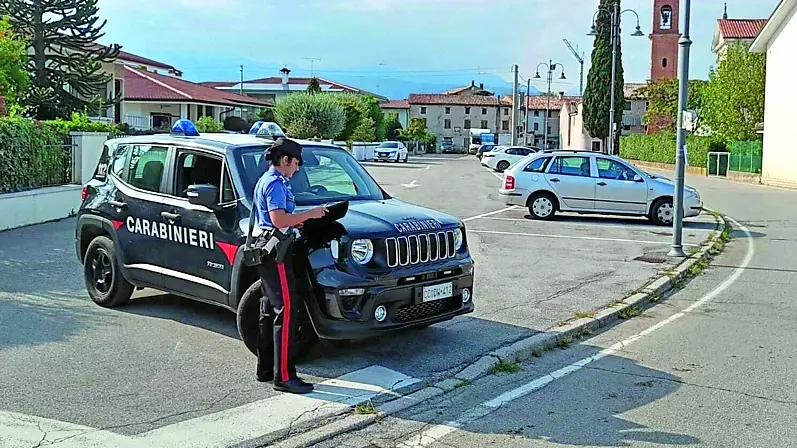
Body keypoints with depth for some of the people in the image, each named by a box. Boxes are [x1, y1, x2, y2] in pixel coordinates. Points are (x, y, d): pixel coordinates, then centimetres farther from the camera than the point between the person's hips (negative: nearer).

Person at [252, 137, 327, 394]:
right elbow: (278, 219, -23)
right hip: (274, 251, -11)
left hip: (266, 250, 11)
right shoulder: (275, 183, -12)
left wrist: (298, 220, 16)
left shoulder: (266, 180, 21)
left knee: (270, 310, 15)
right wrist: (309, 214, -15)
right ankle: (284, 377, -11)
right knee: (287, 311, -12)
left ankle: (266, 369, 22)